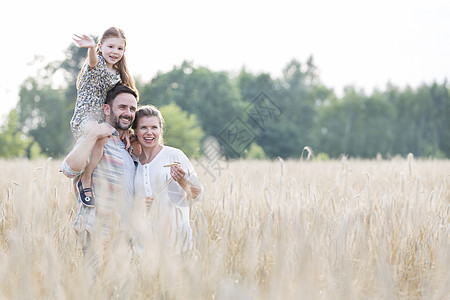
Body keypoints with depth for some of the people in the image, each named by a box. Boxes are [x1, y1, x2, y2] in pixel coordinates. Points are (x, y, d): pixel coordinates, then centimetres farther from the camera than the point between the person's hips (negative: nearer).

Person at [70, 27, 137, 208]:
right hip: (85, 117, -8)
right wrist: (91, 48, -54)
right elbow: (93, 61, -30)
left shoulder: (118, 75, 17)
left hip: (103, 120, 8)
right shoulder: (97, 64, -3)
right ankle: (85, 182, -24)